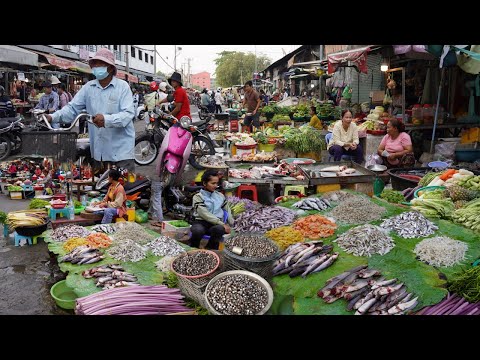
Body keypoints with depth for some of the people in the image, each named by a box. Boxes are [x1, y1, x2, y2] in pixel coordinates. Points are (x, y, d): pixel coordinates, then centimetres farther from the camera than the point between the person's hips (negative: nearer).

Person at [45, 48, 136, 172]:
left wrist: (106, 120, -31)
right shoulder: (88, 87, 9)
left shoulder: (123, 86, -4)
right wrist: (53, 117, -11)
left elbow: (128, 114, -15)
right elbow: (72, 108, 6)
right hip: (98, 150, 5)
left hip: (121, 149, -4)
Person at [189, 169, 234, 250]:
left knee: (219, 229, -35)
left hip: (217, 224, 3)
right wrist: (222, 224, -16)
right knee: (198, 230, -39)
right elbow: (205, 214, -11)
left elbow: (228, 212, 24)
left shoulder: (220, 196, 17)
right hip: (201, 222, -3)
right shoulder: (198, 197, 0)